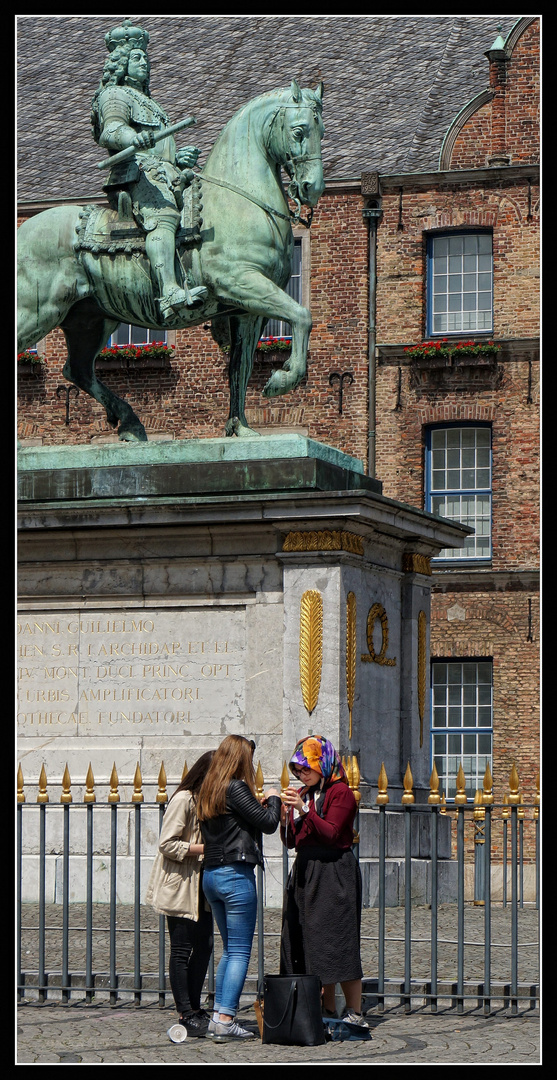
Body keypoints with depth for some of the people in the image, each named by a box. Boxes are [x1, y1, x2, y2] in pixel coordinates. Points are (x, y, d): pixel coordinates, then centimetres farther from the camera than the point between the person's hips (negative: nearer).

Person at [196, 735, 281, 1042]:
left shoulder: (208, 791, 12)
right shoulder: (236, 789, -13)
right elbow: (268, 823, -12)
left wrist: (260, 805, 18)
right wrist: (273, 799, 6)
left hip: (211, 875, 9)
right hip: (235, 875, -9)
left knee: (229, 949, 16)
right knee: (240, 951, -4)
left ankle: (218, 1016, 13)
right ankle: (225, 1020, -9)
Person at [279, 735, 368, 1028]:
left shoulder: (340, 792, -5)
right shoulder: (302, 794, 17)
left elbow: (331, 833, -16)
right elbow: (291, 841, 15)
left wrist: (305, 810, -23)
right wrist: (286, 817, -2)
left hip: (334, 872, -8)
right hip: (304, 872, 8)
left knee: (337, 943, -10)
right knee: (310, 943, 5)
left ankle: (355, 1013, -7)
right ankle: (328, 1012, 11)